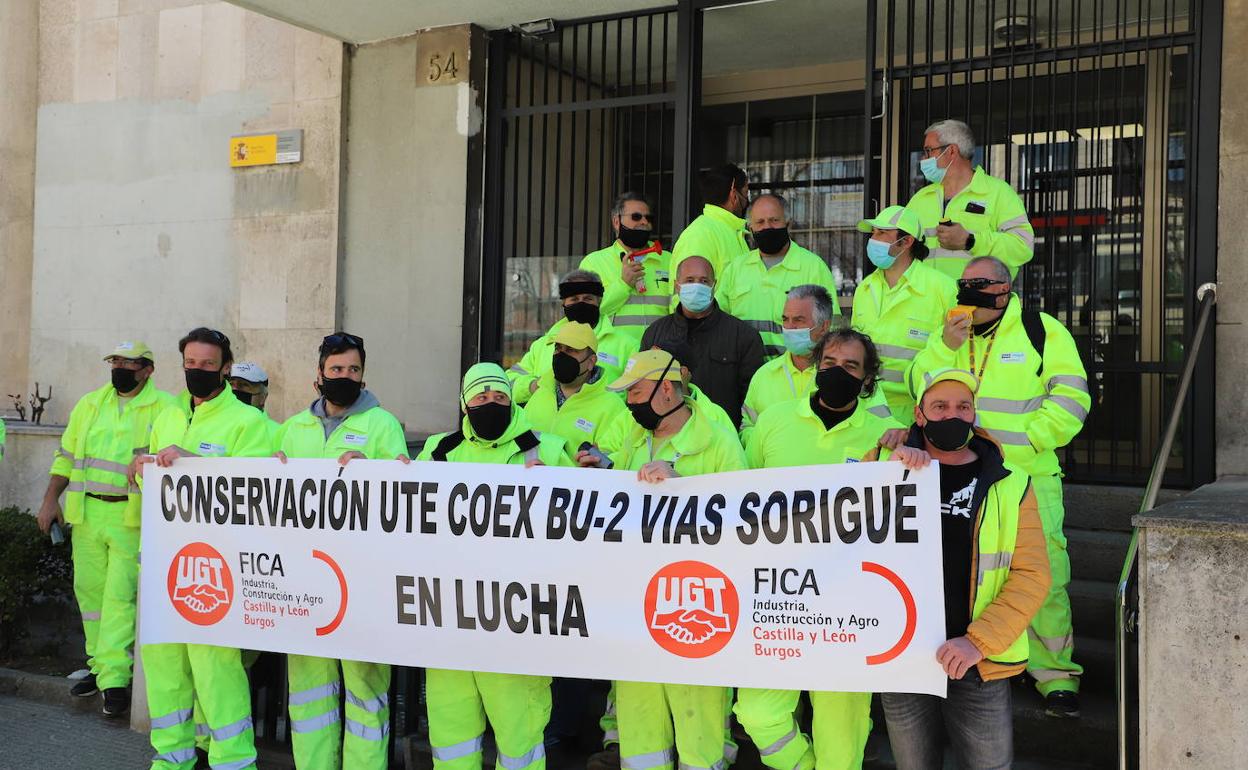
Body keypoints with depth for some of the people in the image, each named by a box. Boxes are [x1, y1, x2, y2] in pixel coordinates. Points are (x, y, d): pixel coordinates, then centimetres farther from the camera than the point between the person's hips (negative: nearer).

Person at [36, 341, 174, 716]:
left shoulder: (165, 408, -3)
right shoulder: (90, 404, 14)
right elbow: (66, 454, 18)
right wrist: (50, 499, 12)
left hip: (133, 517, -5)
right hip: (87, 512, 6)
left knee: (121, 596, -8)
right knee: (90, 590, 11)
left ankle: (115, 678, -4)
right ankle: (100, 665, 23)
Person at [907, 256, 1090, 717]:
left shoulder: (1043, 331, 0)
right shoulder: (950, 332, 13)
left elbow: (1070, 399, -4)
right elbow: (922, 389, 3)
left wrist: (1019, 443, -12)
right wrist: (946, 346, -12)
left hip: (1029, 475, -4)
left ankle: (1055, 673, 7)